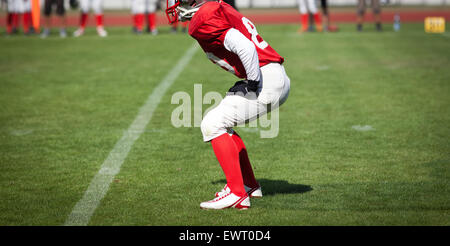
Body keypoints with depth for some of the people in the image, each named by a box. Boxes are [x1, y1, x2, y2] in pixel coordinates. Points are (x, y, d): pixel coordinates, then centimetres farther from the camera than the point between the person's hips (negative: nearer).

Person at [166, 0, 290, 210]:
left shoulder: (202, 22, -15)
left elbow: (245, 47, -25)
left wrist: (253, 81, -14)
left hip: (267, 81, -10)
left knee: (212, 125, -7)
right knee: (221, 124, 21)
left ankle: (237, 194, -9)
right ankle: (249, 186, 27)